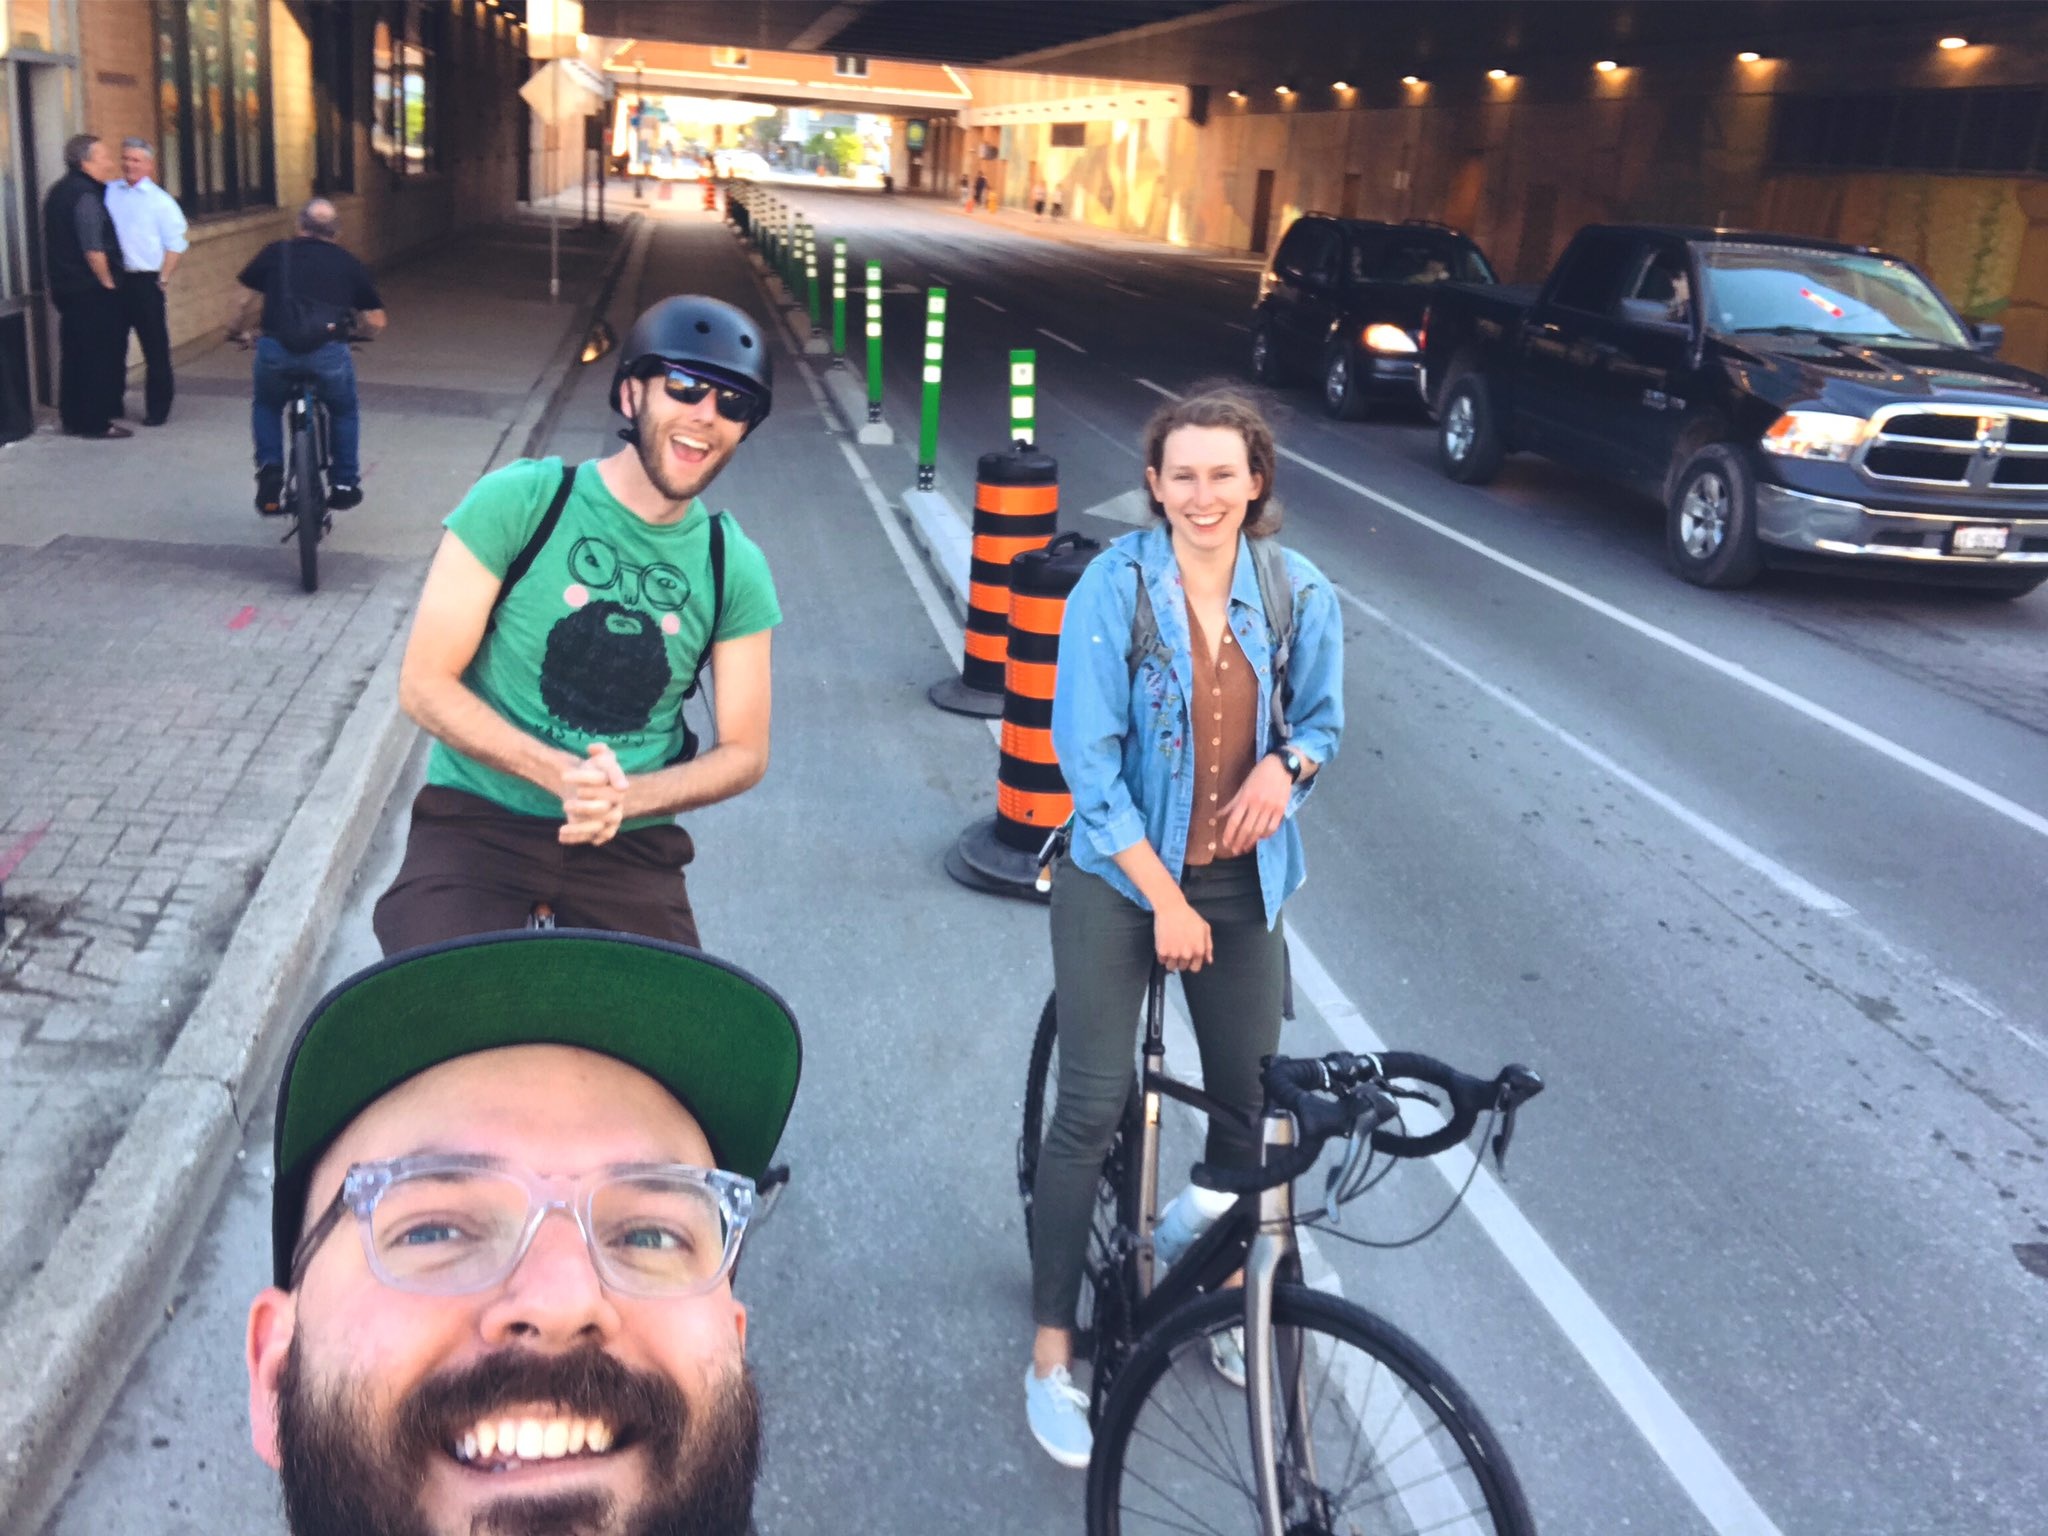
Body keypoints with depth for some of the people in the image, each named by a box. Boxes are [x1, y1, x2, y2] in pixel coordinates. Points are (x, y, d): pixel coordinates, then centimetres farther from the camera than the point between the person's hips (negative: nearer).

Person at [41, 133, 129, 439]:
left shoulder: (61, 191, 14)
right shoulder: (85, 195, -16)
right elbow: (93, 250, -22)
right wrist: (108, 282, -11)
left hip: (66, 287, 9)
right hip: (92, 291, -9)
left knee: (75, 355, 14)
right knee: (101, 357, -2)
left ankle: (73, 418, 20)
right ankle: (96, 422, 1)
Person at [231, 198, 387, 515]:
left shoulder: (277, 253, 16)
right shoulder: (349, 264, 17)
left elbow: (246, 302, 17)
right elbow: (376, 322, 17)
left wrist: (236, 330, 37)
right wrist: (353, 330, 38)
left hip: (276, 349, 0)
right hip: (328, 352, 0)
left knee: (267, 406, 30)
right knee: (344, 412, 28)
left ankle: (269, 468, 14)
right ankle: (344, 484, 29)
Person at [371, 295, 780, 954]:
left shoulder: (735, 567, 1)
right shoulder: (518, 501, -7)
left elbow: (744, 752, 4)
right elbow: (424, 684, -8)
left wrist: (625, 798, -15)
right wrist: (563, 774, -22)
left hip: (630, 844, 3)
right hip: (478, 819, -2)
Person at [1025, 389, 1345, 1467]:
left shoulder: (1299, 595, -3)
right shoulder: (1114, 589, -13)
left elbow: (1321, 719, 11)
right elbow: (1087, 756, -14)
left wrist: (1284, 763, -14)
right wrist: (1165, 899, -14)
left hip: (1241, 884, 4)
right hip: (1120, 880, -3)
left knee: (1249, 1100, 10)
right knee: (1090, 1112, -2)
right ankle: (1051, 1353, 11)